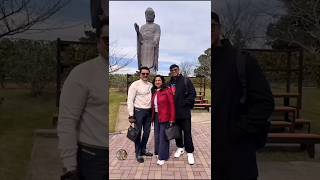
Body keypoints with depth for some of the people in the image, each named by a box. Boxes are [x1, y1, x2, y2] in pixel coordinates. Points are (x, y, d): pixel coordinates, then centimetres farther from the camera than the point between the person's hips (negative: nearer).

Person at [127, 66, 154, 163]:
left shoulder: (151, 85, 7)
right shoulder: (135, 85, -10)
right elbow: (130, 100, -12)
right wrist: (131, 114, -16)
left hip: (149, 111, 6)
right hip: (139, 111, -6)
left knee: (147, 132, 15)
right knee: (138, 132, 2)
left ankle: (143, 149, 32)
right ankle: (138, 153, 15)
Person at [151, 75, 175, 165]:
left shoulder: (167, 91, -10)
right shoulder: (154, 92, 10)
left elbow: (172, 105, -12)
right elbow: (153, 105, 13)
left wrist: (172, 119, -14)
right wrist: (153, 117, 7)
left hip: (165, 117, -6)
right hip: (156, 117, 6)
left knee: (163, 136, 0)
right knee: (157, 135, 15)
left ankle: (162, 157, 10)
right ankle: (158, 152, 32)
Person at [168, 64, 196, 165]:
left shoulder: (186, 81, -4)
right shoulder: (170, 83, 9)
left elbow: (192, 94, -8)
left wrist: (184, 103, -14)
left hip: (184, 112, -4)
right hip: (174, 112, 5)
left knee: (187, 132, -1)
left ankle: (190, 152, 9)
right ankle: (180, 147, 33)